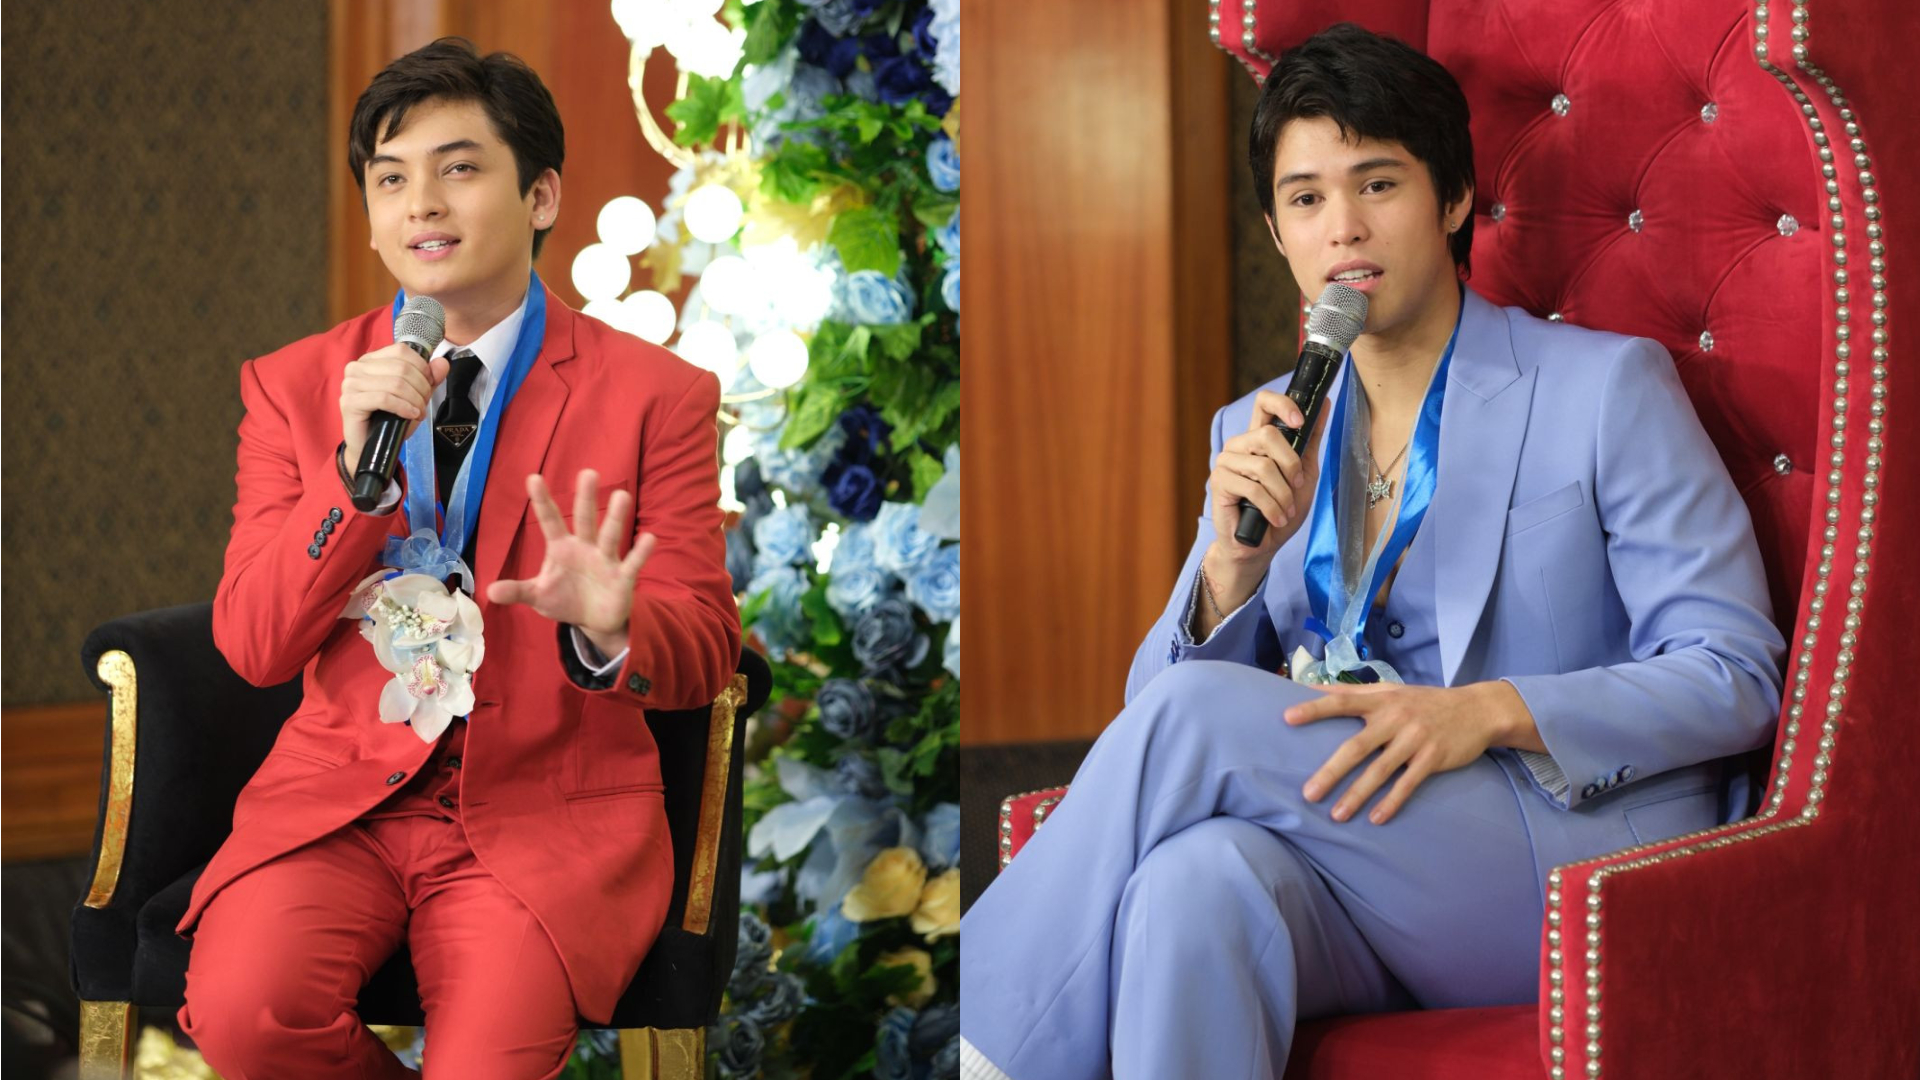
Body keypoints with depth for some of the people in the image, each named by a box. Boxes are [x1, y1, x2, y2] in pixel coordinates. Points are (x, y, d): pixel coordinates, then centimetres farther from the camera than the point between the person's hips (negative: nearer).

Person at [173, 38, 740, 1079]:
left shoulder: (656, 396, 2)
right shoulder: (294, 385, 9)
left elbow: (705, 650, 1)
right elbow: (250, 645, 1)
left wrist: (609, 630, -23)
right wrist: (355, 472, -14)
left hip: (549, 809, -2)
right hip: (336, 797, 2)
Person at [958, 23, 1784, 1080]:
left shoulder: (1604, 386, 3)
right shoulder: (1258, 434, 18)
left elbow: (1732, 676, -4)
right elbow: (1150, 692, 11)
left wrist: (1495, 712, -20)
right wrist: (1235, 564, -10)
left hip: (1583, 865, -3)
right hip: (1353, 878, 4)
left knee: (1197, 715, -26)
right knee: (1196, 877, -35)